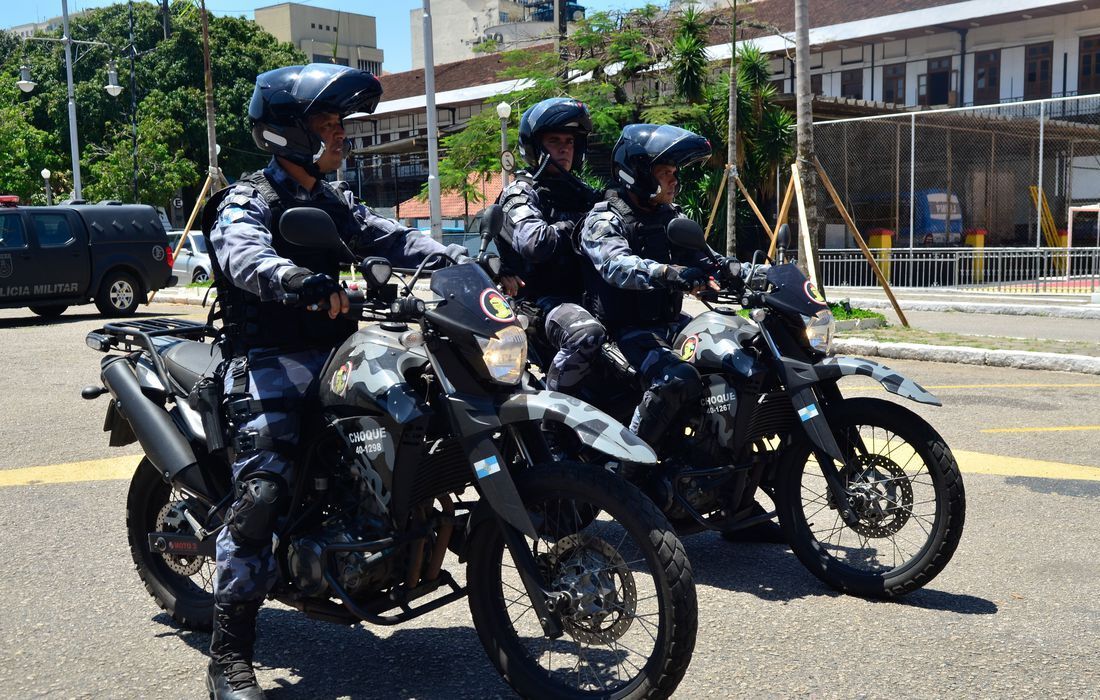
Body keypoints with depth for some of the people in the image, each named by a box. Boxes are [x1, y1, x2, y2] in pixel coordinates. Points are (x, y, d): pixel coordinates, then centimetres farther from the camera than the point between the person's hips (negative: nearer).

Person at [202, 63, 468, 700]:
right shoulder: (247, 203, -5)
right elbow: (244, 257, -27)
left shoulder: (331, 201, 20)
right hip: (269, 363, -7)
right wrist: (297, 280, -50)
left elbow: (388, 236, 7)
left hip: (332, 355, 8)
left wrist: (459, 258, -10)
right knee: (264, 489, -20)